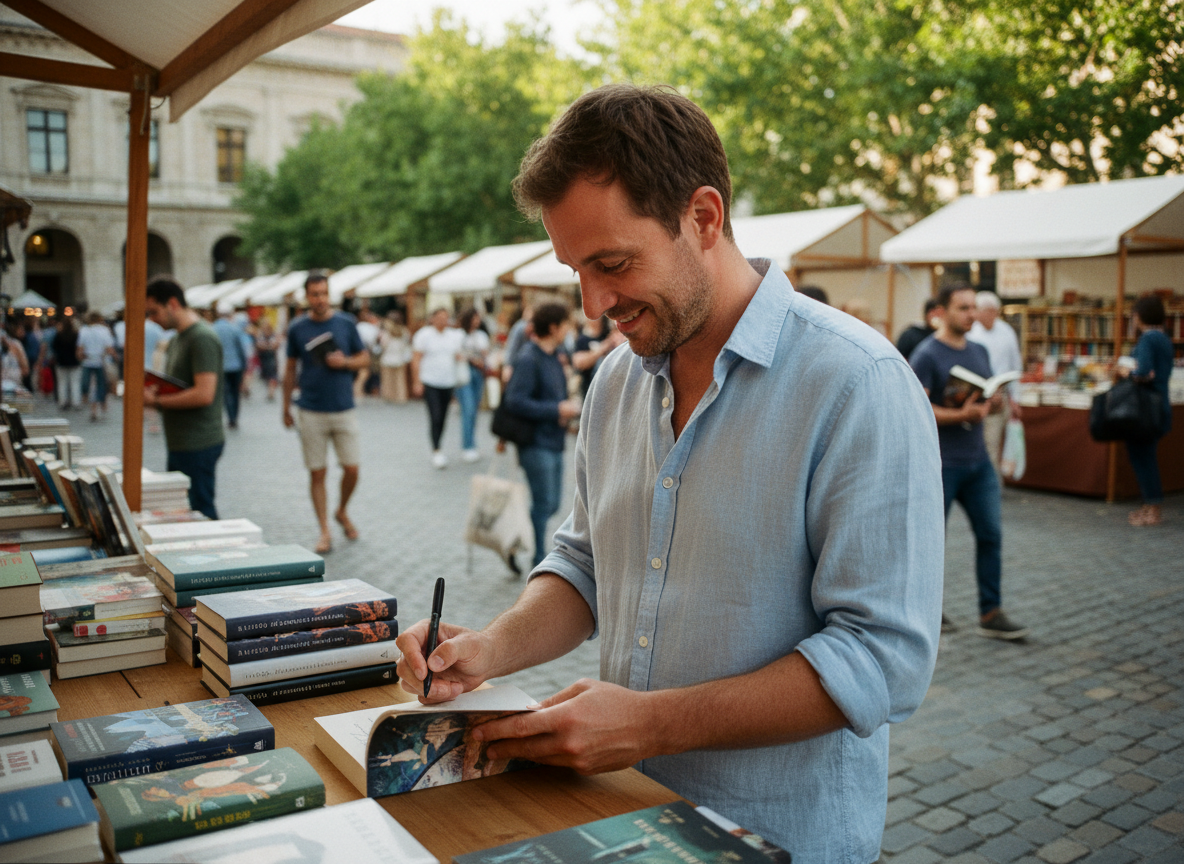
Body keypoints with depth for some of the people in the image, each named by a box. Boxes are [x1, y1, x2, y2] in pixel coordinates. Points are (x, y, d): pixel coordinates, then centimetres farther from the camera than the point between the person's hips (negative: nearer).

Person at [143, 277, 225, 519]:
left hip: (198, 444, -10)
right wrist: (154, 392, 4)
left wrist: (157, 401, -16)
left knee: (199, 514, -5)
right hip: (181, 443, 10)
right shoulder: (176, 339, 16)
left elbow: (204, 394, -24)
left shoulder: (202, 338, -15)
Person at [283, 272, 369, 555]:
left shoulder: (346, 324, 1)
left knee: (351, 469, 1)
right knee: (317, 473, 2)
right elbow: (290, 369, 9)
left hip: (344, 409, 0)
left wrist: (345, 361, -13)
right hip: (312, 412, 0)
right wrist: (286, 407, 10)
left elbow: (365, 358, 8)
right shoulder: (297, 328, 2)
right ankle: (325, 532, 11)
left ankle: (342, 511, 28)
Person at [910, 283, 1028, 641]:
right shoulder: (927, 355, -11)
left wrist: (994, 403, -3)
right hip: (940, 461, -7)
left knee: (991, 533, 3)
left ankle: (991, 613, 10)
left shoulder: (979, 352, 12)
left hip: (978, 458, 7)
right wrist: (961, 415, -27)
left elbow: (986, 401, 20)